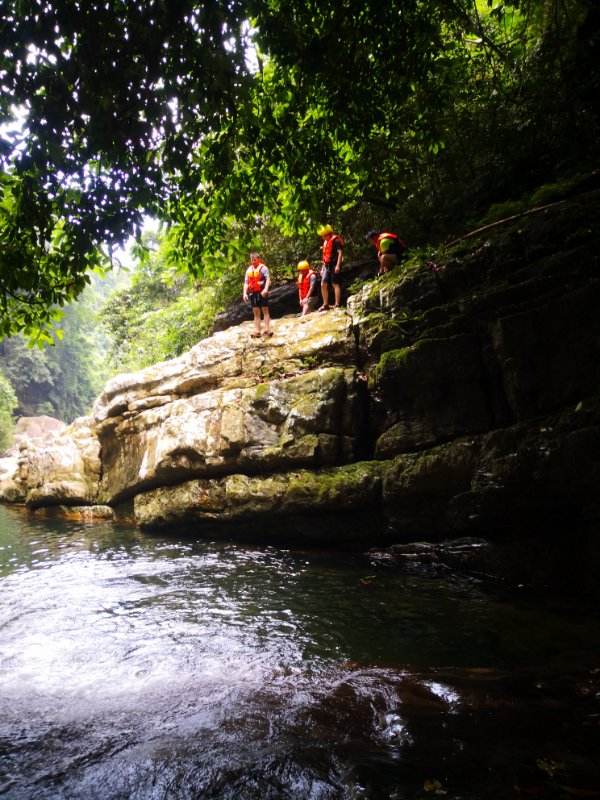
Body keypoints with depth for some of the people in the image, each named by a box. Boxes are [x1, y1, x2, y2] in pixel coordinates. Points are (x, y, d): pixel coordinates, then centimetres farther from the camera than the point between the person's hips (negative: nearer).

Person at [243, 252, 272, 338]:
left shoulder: (263, 268, -1)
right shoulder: (249, 270, 17)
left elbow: (268, 279, -12)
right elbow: (246, 282, 17)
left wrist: (266, 289, -26)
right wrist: (245, 293, 4)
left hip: (261, 293, -6)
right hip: (253, 293, 6)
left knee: (265, 311, -3)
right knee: (256, 313, 5)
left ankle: (267, 330, -7)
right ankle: (257, 331, 4)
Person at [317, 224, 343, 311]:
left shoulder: (336, 240, -7)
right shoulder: (326, 242, 20)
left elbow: (340, 253, -16)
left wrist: (338, 266, -23)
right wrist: (323, 268, 21)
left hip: (334, 266, -9)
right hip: (327, 266, 9)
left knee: (335, 284, -7)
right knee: (323, 284, 3)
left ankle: (337, 304, -5)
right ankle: (325, 305, 8)